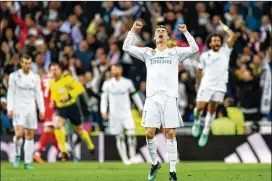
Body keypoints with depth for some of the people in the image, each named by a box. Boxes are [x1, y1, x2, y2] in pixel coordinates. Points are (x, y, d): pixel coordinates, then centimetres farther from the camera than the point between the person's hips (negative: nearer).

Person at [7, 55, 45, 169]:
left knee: (30, 135, 1)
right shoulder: (14, 76, 0)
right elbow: (10, 93, -1)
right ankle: (17, 155, 6)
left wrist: (42, 110, 5)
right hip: (18, 108, -3)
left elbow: (39, 94, 12)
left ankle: (28, 162, 5)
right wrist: (10, 109, -9)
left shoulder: (35, 77, 9)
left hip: (31, 109, 3)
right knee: (19, 133, -18)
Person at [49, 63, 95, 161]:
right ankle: (64, 152, -20)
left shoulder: (67, 79, -13)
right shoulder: (51, 83, 4)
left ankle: (91, 146, 41)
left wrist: (69, 95, -27)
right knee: (57, 125, -25)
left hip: (72, 107, -3)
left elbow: (80, 88, -18)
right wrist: (53, 101, 5)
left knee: (79, 129, 12)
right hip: (60, 108, 3)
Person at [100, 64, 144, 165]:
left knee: (131, 133, -16)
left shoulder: (127, 83, 3)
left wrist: (141, 109, 15)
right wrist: (103, 111, -7)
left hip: (126, 112, 0)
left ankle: (133, 156, -6)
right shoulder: (107, 84, 3)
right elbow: (104, 98, 3)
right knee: (120, 137, 1)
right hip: (114, 114, 0)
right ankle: (125, 159, 5)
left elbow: (135, 96, 12)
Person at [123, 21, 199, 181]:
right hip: (152, 97, 1)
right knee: (150, 133, -6)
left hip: (169, 97, -1)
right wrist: (133, 30, 3)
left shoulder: (175, 52, 12)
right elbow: (126, 47, 10)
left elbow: (194, 49, 0)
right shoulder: (147, 52, 17)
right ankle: (155, 163, 17)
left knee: (171, 134, -6)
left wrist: (185, 32, -7)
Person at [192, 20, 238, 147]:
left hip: (220, 86, 0)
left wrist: (224, 26, 3)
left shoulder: (225, 51, 1)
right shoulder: (205, 56, 4)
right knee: (199, 107, -9)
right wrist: (197, 84, 14)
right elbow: (199, 71, 13)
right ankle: (196, 122, 22)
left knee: (212, 110, 5)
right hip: (206, 85, 0)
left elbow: (233, 36, -8)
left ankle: (205, 133, 15)